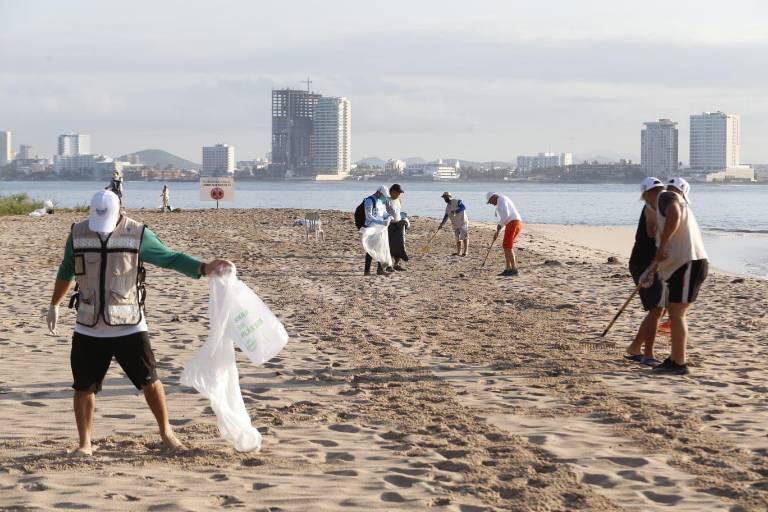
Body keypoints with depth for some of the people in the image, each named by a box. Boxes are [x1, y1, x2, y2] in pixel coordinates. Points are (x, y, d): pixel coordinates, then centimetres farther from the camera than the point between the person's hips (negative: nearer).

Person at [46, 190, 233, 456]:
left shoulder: (137, 234, -8)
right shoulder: (78, 234, 1)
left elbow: (171, 258, -6)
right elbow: (66, 272, 18)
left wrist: (204, 268, -21)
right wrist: (54, 305, 27)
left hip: (129, 327, -2)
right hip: (88, 329, 2)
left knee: (149, 382, 1)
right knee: (83, 387, 4)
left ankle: (166, 432, 19)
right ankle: (84, 444, 18)